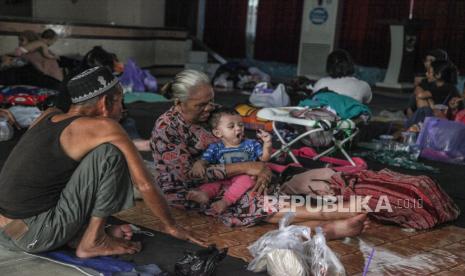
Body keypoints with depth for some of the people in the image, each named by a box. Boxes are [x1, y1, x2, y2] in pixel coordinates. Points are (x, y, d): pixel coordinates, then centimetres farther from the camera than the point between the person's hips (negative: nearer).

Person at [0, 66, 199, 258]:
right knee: (111, 152, -9)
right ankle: (93, 242, -2)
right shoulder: (103, 127, -9)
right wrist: (171, 226, 11)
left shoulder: (48, 116, 12)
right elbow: (145, 184, -6)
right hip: (33, 236, -8)